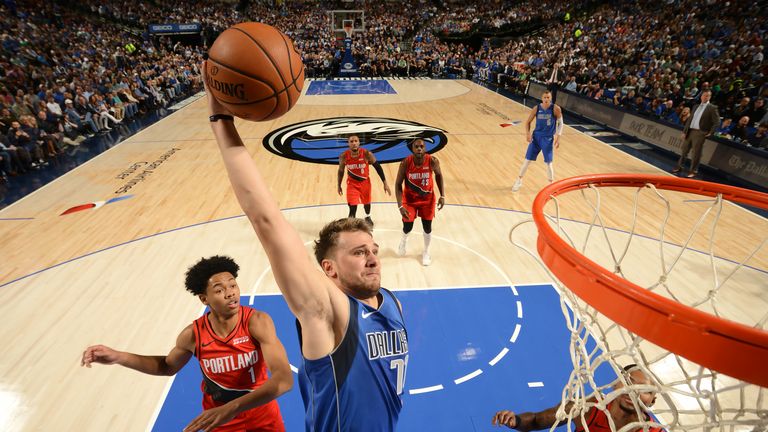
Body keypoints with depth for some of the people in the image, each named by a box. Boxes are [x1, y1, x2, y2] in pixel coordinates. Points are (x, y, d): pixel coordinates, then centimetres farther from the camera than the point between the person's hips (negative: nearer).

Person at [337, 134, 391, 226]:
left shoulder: (367, 154, -24)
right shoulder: (343, 156, -20)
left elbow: (378, 167, -12)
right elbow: (341, 171, -1)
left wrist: (385, 183, -11)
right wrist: (339, 186, 7)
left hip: (365, 182, 1)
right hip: (352, 183, -1)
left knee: (366, 202, 25)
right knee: (352, 207, -13)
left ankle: (367, 217, 57)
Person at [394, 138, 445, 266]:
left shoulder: (432, 161, -23)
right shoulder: (405, 163, -26)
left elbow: (439, 175, -2)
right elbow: (398, 184, -17)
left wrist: (442, 195, -6)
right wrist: (400, 206, -24)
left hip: (427, 198, 1)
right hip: (410, 198, -1)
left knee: (427, 227, 7)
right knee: (408, 226, 2)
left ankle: (426, 252, 32)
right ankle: (404, 240, 40)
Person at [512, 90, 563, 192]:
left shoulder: (556, 109, -11)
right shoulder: (536, 108, -5)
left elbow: (560, 123, -2)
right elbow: (528, 122, 5)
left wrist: (558, 137, -11)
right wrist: (528, 133, -11)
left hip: (548, 139, -2)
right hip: (536, 136, 2)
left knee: (548, 163, 1)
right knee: (527, 159, 5)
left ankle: (551, 183, 19)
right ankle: (519, 181, 20)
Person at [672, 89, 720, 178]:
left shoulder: (712, 108, -4)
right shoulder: (696, 106, 14)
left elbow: (717, 122, -7)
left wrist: (710, 132, -11)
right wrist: (684, 131, 9)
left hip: (700, 133, -6)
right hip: (690, 131, 6)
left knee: (696, 153, -2)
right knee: (684, 150, 12)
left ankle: (693, 171, 5)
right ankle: (679, 167, 24)